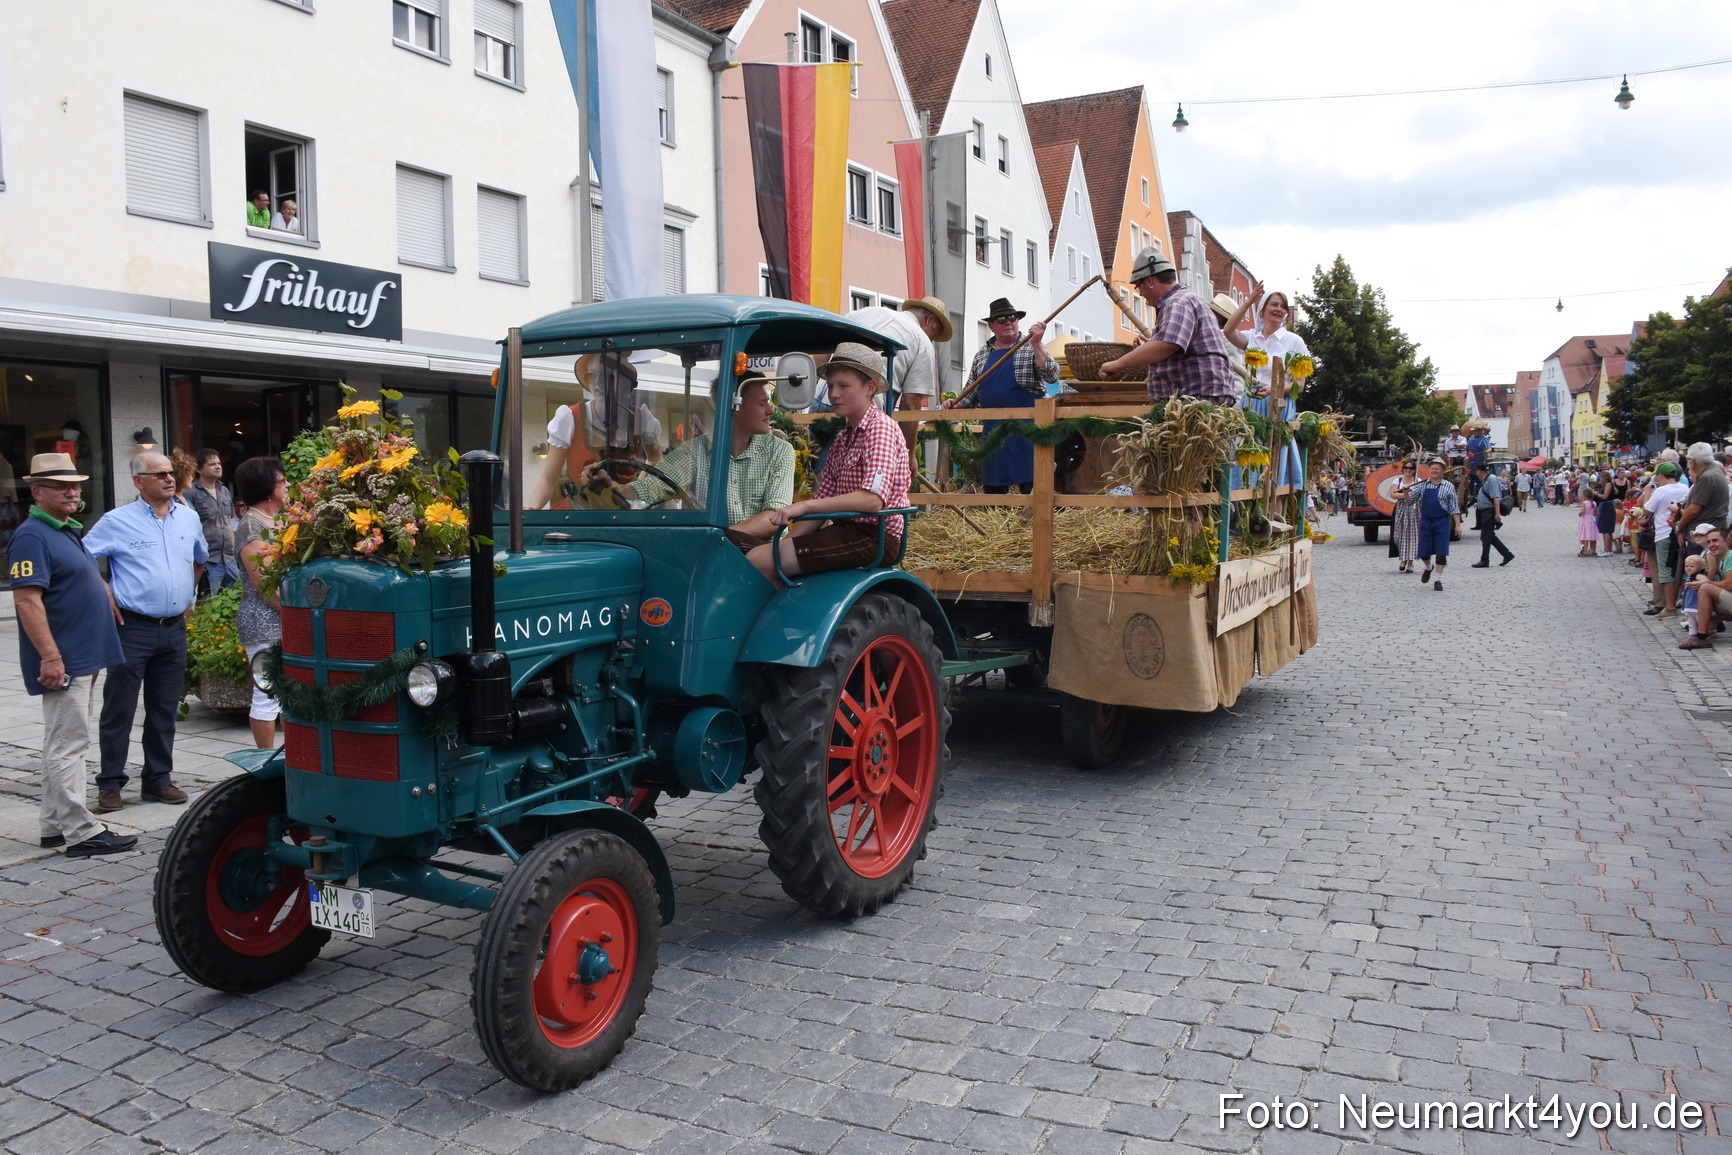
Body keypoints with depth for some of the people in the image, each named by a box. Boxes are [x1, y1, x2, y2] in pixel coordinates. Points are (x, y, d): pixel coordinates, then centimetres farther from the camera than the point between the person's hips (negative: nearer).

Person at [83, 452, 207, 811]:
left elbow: (200, 559, 27)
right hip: (133, 629, -5)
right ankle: (110, 784, 10)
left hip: (174, 629, 5)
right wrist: (104, 596, -7)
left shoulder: (189, 518, 9)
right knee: (119, 710, 1)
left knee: (164, 711, 11)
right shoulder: (117, 521, -6)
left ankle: (158, 780, 21)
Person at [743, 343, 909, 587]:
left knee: (759, 560, -17)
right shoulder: (843, 438, 18)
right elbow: (824, 499, 14)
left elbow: (872, 499, -24)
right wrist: (787, 541, 0)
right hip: (846, 530, 9)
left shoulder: (880, 428, -10)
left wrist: (804, 506, -28)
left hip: (874, 538, -9)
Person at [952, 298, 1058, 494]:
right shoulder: (983, 354, 16)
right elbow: (972, 391, 22)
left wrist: (1036, 343, -18)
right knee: (992, 487, 9)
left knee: (1031, 485, -9)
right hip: (993, 428, 5)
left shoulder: (1032, 348, 4)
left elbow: (1052, 376, -11)